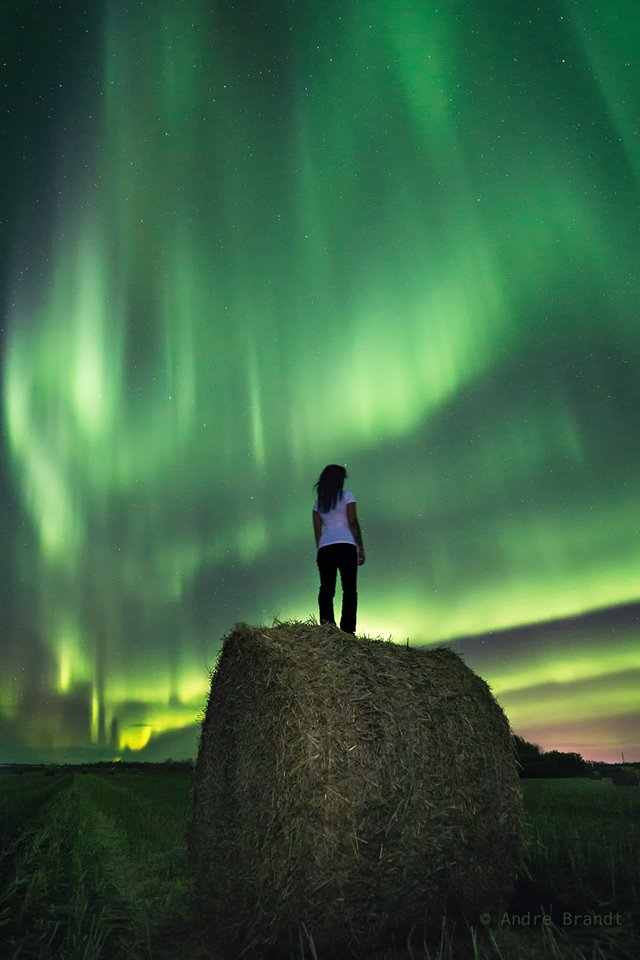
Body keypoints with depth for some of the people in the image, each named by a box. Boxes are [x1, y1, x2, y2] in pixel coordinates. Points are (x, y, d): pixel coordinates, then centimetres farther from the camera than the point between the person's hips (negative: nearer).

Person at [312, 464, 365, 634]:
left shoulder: (319, 502, 19)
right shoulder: (347, 496, 6)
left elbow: (317, 530, 15)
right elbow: (353, 523, -2)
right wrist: (361, 548, 0)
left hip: (325, 547, 4)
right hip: (345, 545, -4)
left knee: (326, 589, 3)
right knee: (349, 589, -2)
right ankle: (347, 630, -10)